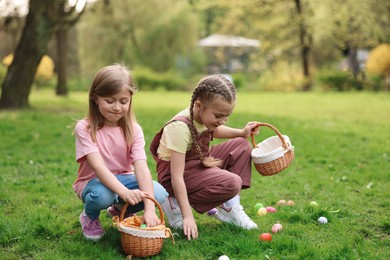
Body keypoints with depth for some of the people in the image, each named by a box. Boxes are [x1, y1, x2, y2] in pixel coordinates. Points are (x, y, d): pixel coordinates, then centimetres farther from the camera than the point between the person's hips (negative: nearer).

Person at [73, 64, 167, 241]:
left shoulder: (133, 129, -9)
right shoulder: (84, 128, -17)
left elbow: (141, 168, -22)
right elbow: (98, 167, -30)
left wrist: (149, 209, -35)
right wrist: (125, 192, -47)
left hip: (123, 178, 3)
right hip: (93, 181, -3)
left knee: (159, 194, -24)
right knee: (102, 195, -39)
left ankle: (120, 209, 8)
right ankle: (89, 216, 0)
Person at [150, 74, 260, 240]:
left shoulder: (205, 115, -6)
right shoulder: (181, 127, -30)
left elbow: (213, 131, 24)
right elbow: (176, 176, -31)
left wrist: (242, 132, 8)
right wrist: (187, 216, -32)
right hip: (178, 172, -9)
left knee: (241, 146, 4)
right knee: (232, 183, -25)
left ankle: (229, 208, 3)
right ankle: (174, 204, -11)